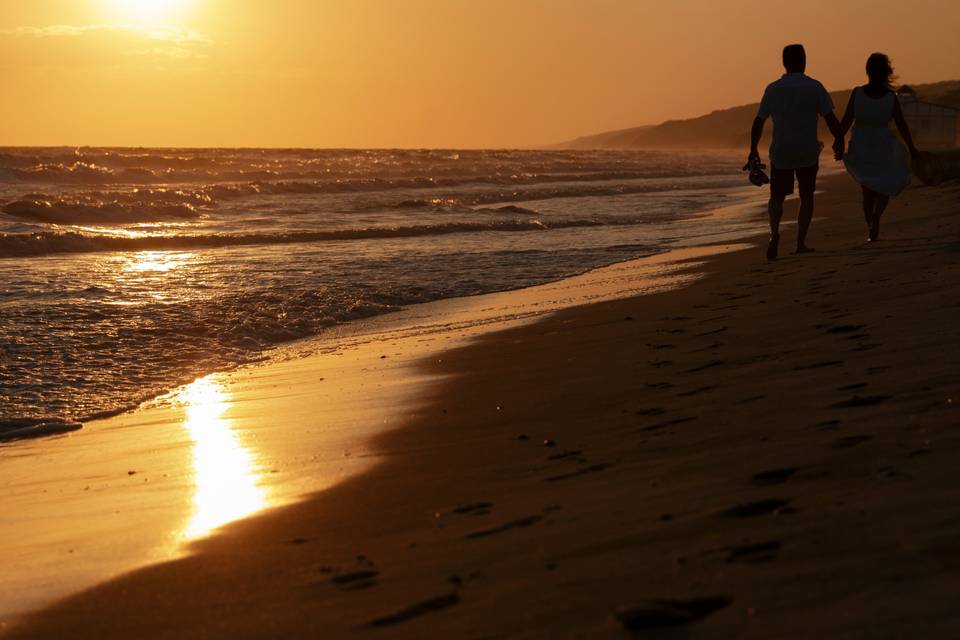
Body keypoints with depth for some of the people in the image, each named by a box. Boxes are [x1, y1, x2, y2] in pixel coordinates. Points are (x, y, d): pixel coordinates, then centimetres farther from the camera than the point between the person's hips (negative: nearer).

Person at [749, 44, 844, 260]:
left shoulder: (772, 89, 1)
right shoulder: (814, 87, -4)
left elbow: (758, 122, 4)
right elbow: (831, 119, -6)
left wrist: (753, 149, 14)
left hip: (780, 153, 1)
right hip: (808, 152, -1)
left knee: (777, 197, 12)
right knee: (806, 196, 15)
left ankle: (774, 232, -15)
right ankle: (801, 243, 12)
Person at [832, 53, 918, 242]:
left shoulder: (857, 93, -11)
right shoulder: (891, 97, -12)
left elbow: (846, 121, -9)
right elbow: (902, 126, -6)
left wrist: (838, 141, 3)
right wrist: (912, 148, 5)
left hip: (861, 148, 2)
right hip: (883, 148, -1)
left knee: (868, 191, 18)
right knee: (885, 187, 19)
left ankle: (872, 233, 19)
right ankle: (876, 215, -10)